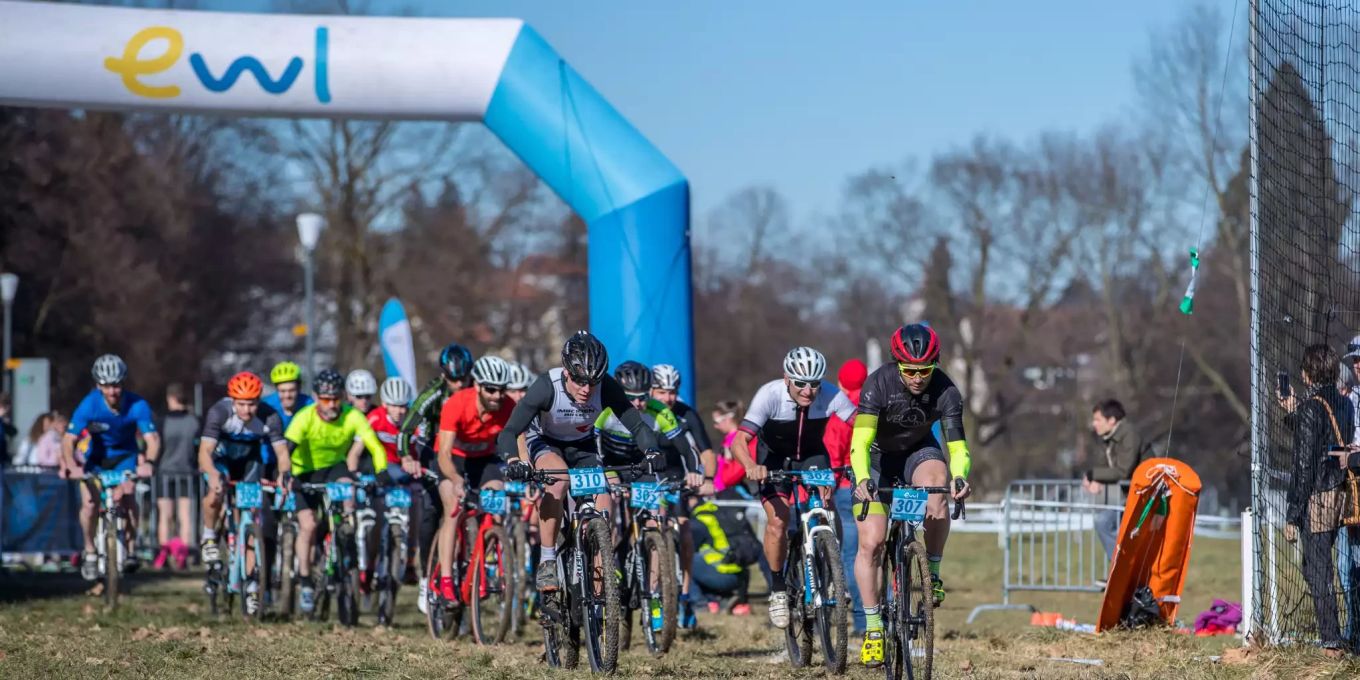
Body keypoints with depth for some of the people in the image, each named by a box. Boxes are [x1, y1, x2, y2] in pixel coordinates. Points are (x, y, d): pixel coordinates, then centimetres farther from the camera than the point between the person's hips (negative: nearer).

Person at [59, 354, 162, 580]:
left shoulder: (137, 406, -26)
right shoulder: (90, 405, -27)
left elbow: (152, 438, -31)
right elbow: (68, 440, -30)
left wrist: (148, 463, -52)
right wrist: (71, 466, -49)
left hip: (125, 457, 0)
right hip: (96, 457, 0)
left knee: (127, 495, -23)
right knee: (89, 503, -17)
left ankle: (131, 550, -8)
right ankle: (90, 553, 5)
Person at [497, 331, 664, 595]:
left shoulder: (607, 388, -27)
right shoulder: (547, 386, -33)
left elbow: (637, 426, -26)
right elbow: (509, 432, -35)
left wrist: (652, 453, -46)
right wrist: (513, 462, -54)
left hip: (582, 445, 3)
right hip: (544, 442, -3)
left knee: (603, 507, -16)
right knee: (559, 478, -35)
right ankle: (547, 561, -27)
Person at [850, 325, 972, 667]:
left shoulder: (946, 392, -25)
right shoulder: (879, 384, -30)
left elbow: (957, 447, -28)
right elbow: (860, 441, -37)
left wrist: (960, 477, -50)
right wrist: (862, 479, -56)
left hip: (919, 451, 1)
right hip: (878, 458, -1)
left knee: (938, 488, -34)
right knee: (871, 543, -11)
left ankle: (933, 573, -17)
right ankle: (873, 629, 1)